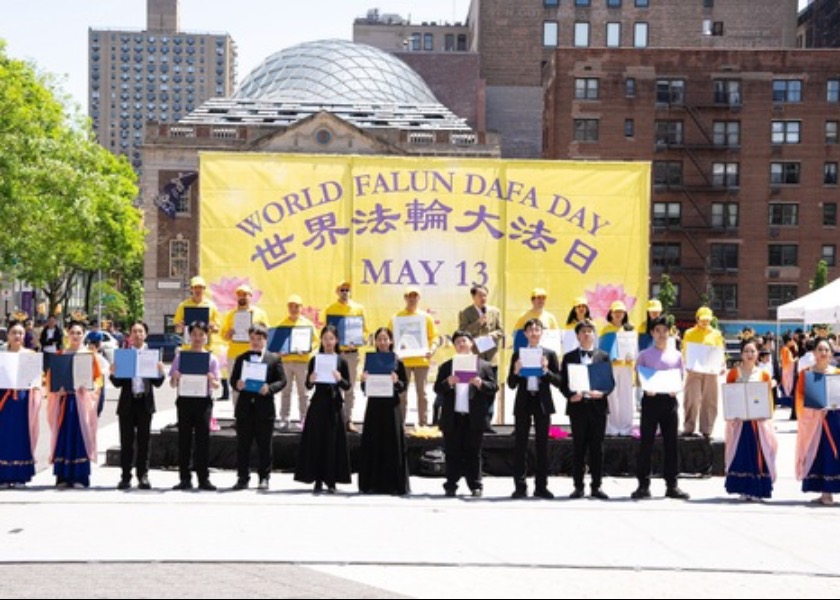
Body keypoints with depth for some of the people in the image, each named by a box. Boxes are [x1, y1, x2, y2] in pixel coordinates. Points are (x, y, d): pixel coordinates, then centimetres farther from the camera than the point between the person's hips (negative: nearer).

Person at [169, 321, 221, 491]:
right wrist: (175, 378, -15)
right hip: (185, 400, 1)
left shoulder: (211, 358, 6)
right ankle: (185, 478, 7)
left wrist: (212, 380, -20)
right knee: (184, 438, 2)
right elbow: (173, 384, 8)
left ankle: (203, 478, 2)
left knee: (203, 438, -1)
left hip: (203, 400, -1)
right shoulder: (181, 356, 8)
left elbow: (217, 386, 3)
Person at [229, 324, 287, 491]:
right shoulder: (241, 358, 12)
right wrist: (237, 385, -12)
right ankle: (242, 477, 9)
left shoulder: (274, 359, 5)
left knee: (264, 446, 3)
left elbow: (282, 380, 1)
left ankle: (264, 478, 10)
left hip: (265, 407, -2)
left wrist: (270, 388, -16)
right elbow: (233, 379, 10)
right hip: (244, 407, 2)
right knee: (242, 445, 4)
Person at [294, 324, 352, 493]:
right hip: (318, 403, 1)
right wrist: (311, 380, -15)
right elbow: (308, 385, 7)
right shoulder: (315, 360, 5)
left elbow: (347, 386, 2)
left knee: (333, 442, 0)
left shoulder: (341, 361, 2)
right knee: (316, 441, 0)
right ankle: (318, 480, 7)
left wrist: (339, 379, -17)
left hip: (334, 404, -1)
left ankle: (331, 481, 6)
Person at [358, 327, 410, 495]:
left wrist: (396, 382, -20)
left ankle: (394, 484, 3)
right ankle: (372, 483, 9)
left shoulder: (397, 362, 1)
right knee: (372, 444, 3)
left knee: (393, 444, -1)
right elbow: (364, 389, 8)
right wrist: (365, 380, -13)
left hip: (391, 406, -2)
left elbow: (404, 386, 0)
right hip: (374, 405, 2)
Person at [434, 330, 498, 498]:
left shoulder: (484, 365, 8)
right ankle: (451, 486, 6)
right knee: (452, 453, 3)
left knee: (473, 453, 3)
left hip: (474, 418, -1)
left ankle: (475, 486, 7)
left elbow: (494, 387, 2)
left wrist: (480, 383, -16)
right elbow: (437, 388, 5)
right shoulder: (446, 366, 12)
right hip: (452, 417, 1)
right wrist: (448, 383, -14)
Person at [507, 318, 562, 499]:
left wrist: (546, 370, -15)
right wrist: (516, 372, -14)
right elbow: (511, 384, 5)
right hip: (523, 402, 0)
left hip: (542, 402, 0)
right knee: (520, 445, 0)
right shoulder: (518, 355, 7)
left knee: (542, 445, 3)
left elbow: (558, 381, 1)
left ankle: (541, 486, 7)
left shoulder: (549, 354, 6)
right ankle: (520, 486, 4)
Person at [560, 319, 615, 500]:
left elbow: (611, 381, 6)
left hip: (597, 405, 1)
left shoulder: (603, 356, 10)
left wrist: (602, 393, -14)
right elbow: (563, 383, 4)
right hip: (577, 405, -1)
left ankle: (596, 486, 8)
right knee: (578, 448, 2)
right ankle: (578, 486, 7)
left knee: (597, 448, 3)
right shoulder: (569, 357, 8)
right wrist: (571, 395, -15)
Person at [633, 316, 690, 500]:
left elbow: (681, 378, 12)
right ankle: (643, 485, 2)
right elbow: (638, 378, 5)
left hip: (669, 399, 2)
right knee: (646, 442, -2)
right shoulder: (644, 355, 6)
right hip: (650, 399, -2)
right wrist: (646, 388, -15)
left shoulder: (676, 355, 10)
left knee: (671, 443, 4)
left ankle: (672, 485, 10)